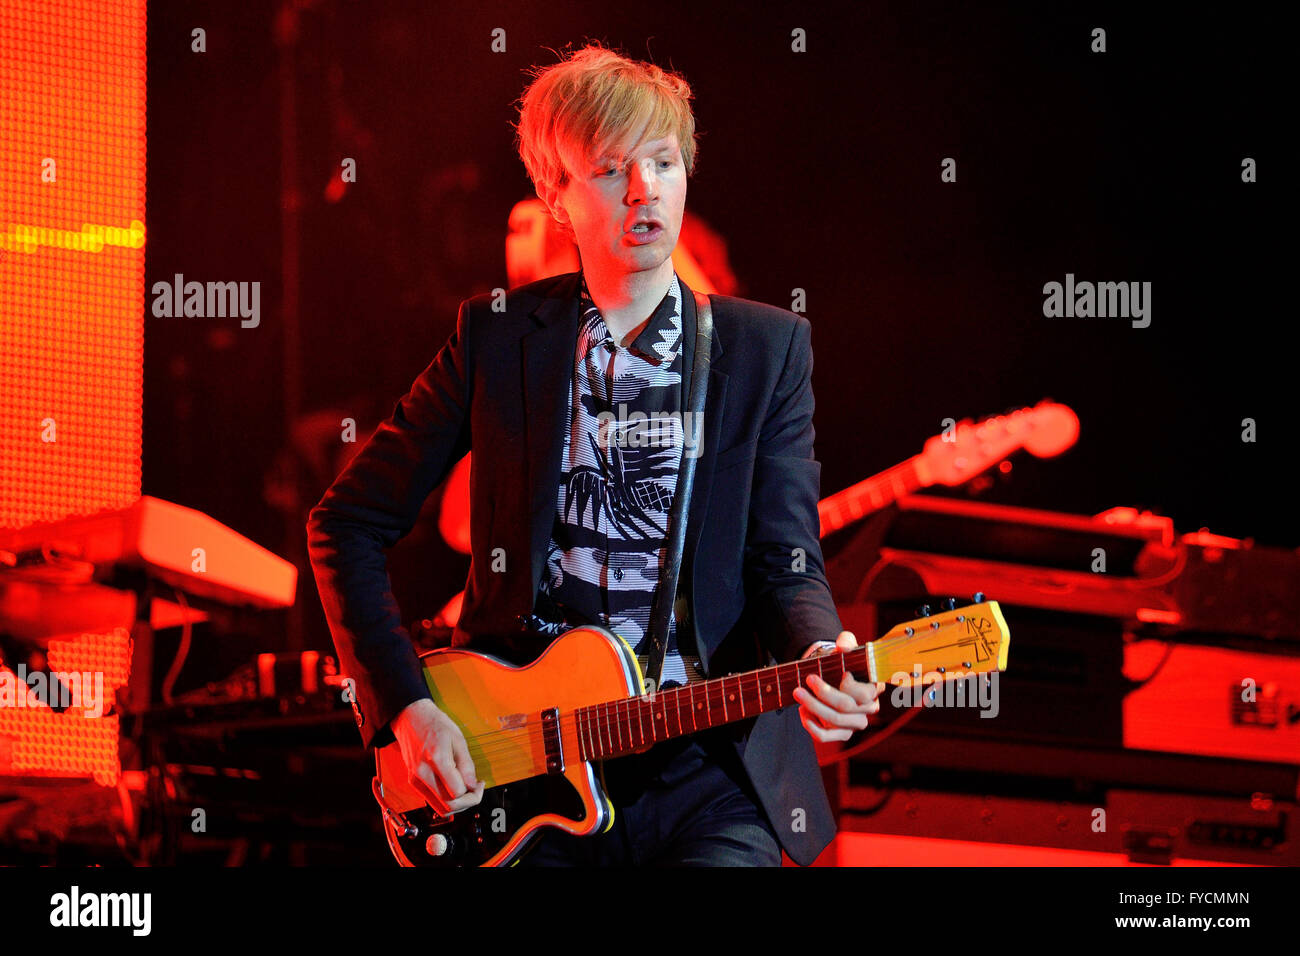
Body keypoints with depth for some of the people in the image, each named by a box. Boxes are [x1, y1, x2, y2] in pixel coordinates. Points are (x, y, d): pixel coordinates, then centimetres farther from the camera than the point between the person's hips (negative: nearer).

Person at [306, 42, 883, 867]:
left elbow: (787, 565, 2)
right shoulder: (497, 336, 6)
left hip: (707, 774, 0)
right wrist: (407, 706, -2)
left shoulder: (767, 349, 7)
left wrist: (820, 662, -21)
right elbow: (348, 523, 9)